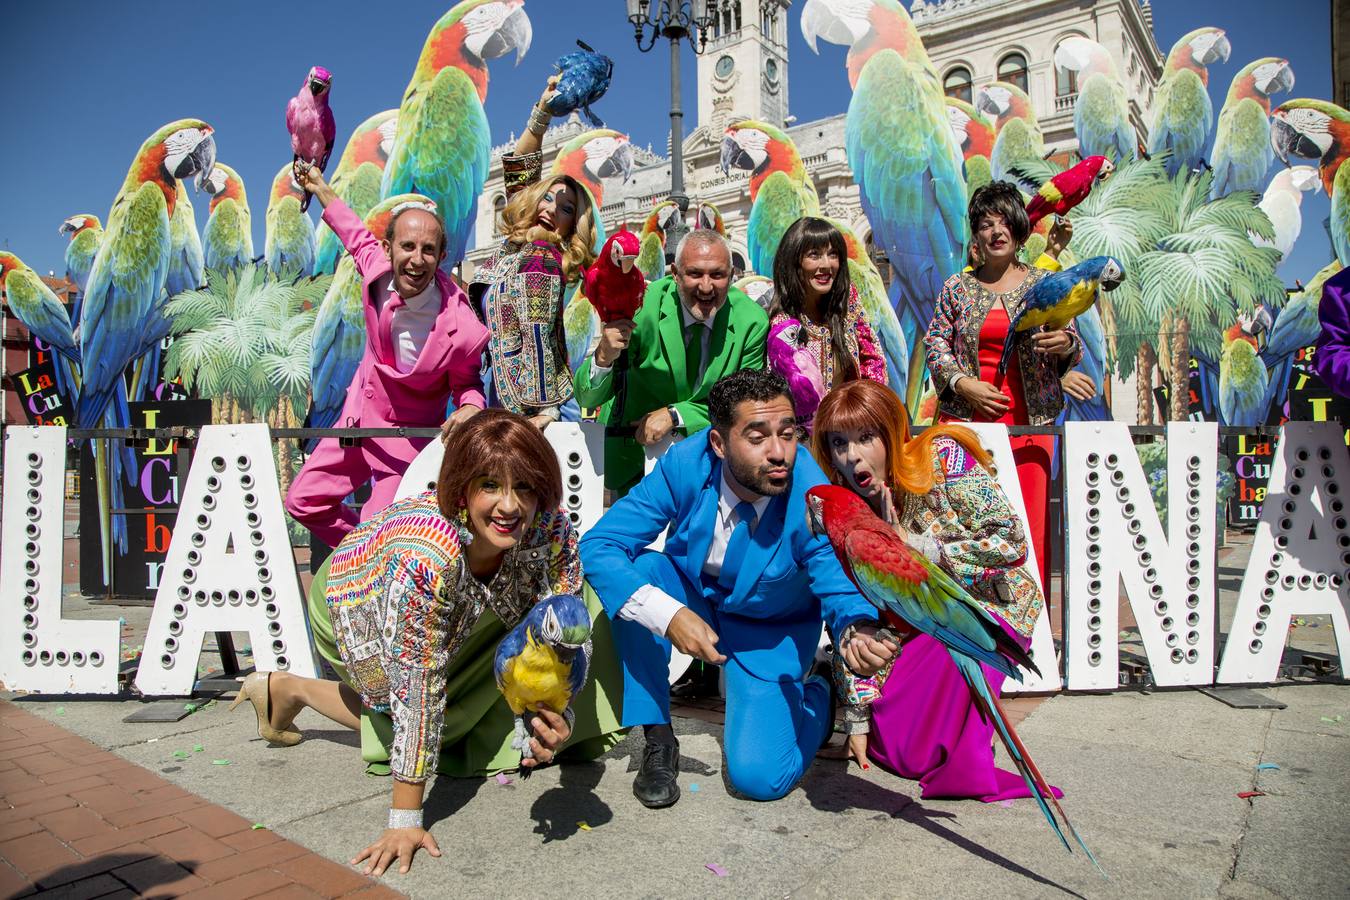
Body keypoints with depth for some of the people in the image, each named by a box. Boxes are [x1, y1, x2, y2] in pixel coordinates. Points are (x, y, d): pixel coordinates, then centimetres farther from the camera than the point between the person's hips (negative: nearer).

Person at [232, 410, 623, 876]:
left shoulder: (552, 529, -30)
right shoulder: (425, 555, -43)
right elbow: (419, 690, -38)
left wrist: (556, 718, -41)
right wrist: (405, 821, -33)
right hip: (353, 603, -4)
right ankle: (285, 688, 19)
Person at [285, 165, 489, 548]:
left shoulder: (460, 329, -31)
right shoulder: (377, 267, -18)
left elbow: (469, 383, -12)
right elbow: (359, 238, 8)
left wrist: (469, 409, -35)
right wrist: (320, 188, 21)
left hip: (409, 435, -6)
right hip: (358, 416, 6)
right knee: (303, 502, 16)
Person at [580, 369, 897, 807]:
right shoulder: (685, 464, -27)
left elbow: (841, 590, -21)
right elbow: (598, 544, -27)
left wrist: (858, 633, -47)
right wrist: (668, 615, -41)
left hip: (771, 631, -2)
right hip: (690, 596, 3)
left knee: (759, 777, -18)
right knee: (635, 570, -30)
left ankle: (816, 698, 17)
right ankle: (658, 740, -12)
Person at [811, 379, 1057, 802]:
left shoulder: (942, 458, -19)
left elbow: (1012, 542, -21)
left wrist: (924, 549, -24)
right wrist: (857, 717, -6)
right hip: (922, 631, 4)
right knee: (888, 740, -10)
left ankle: (965, 765, -4)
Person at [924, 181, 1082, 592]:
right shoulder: (957, 287, 10)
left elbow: (1072, 349, 11)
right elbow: (935, 342, 8)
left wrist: (1066, 344, -13)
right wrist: (964, 384, -8)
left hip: (1028, 419, 0)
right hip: (965, 418, 0)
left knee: (1029, 521, -3)